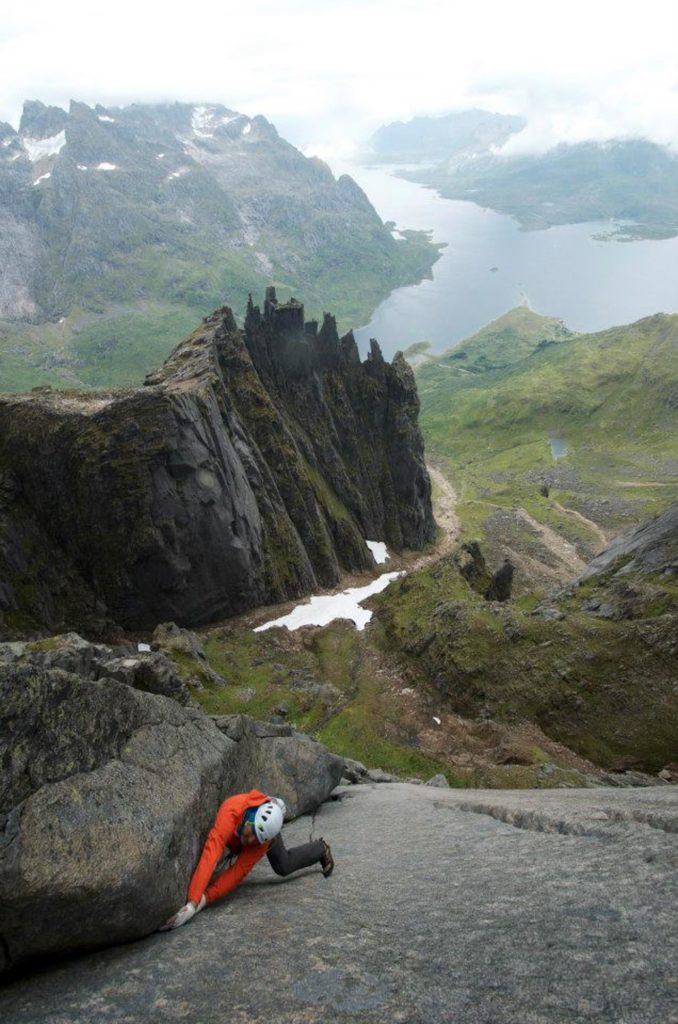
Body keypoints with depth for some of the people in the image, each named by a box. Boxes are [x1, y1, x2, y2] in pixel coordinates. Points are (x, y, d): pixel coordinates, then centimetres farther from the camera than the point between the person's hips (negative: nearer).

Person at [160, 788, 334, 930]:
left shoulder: (265, 836, -45)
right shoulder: (231, 812, -52)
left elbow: (239, 871, -44)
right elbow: (210, 854, -63)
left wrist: (203, 900, -55)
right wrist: (193, 902, -71)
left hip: (266, 826, -1)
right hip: (235, 826, 2)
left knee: (284, 866, 12)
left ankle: (320, 849, 40)